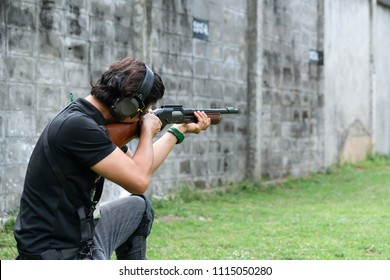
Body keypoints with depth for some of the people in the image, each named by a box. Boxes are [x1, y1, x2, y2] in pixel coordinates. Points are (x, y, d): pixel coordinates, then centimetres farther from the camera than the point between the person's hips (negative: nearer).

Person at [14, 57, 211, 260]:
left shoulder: (96, 122, 6)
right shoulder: (77, 126, -23)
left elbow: (137, 168, 22)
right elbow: (139, 181, -22)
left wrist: (180, 130, 26)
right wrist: (147, 131, -5)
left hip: (81, 235, 10)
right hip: (57, 255, -10)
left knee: (139, 206, 27)